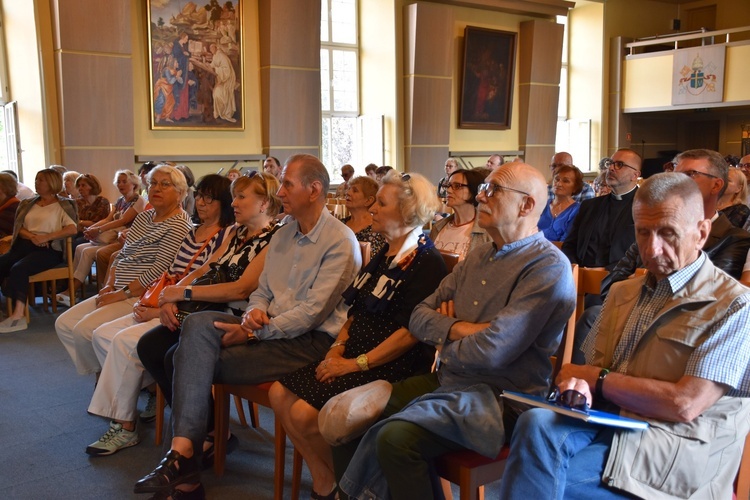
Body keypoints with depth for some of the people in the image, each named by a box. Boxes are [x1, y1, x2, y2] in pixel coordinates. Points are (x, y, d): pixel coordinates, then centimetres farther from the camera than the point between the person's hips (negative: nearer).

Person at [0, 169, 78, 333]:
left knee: (18, 269, -31)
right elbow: (19, 228, 15)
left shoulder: (62, 205, 6)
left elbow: (72, 229, -8)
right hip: (24, 245, 6)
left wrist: (45, 237, -16)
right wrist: (32, 236, -8)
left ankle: (18, 315, -34)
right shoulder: (28, 204, 22)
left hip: (48, 249, -5)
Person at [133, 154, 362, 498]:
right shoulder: (282, 235, 17)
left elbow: (313, 312, -17)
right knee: (197, 324, -19)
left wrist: (255, 332, -17)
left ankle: (184, 458, -6)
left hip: (310, 341, -7)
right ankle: (182, 454, -23)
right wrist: (255, 313, -6)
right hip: (269, 328, 7)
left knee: (200, 359, -19)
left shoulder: (340, 241, -10)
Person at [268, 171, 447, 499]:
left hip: (391, 368, -9)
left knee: (305, 413, -21)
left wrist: (356, 363, -19)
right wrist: (338, 346, 2)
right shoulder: (383, 256, 15)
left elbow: (410, 332, -20)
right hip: (355, 357, 9)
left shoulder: (426, 263, -12)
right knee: (280, 394, -5)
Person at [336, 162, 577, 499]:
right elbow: (420, 317, 9)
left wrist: (445, 345, -3)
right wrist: (458, 329, -11)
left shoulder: (548, 267, -14)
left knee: (396, 437, -27)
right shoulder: (479, 257, 13)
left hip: (499, 399, -8)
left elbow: (491, 352, -22)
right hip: (446, 381, 8)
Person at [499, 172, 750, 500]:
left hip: (676, 456, -5)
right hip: (604, 422, 5)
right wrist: (579, 386, -11)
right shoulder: (623, 293, 18)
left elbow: (685, 405, -13)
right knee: (537, 422, -30)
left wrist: (597, 379, -3)